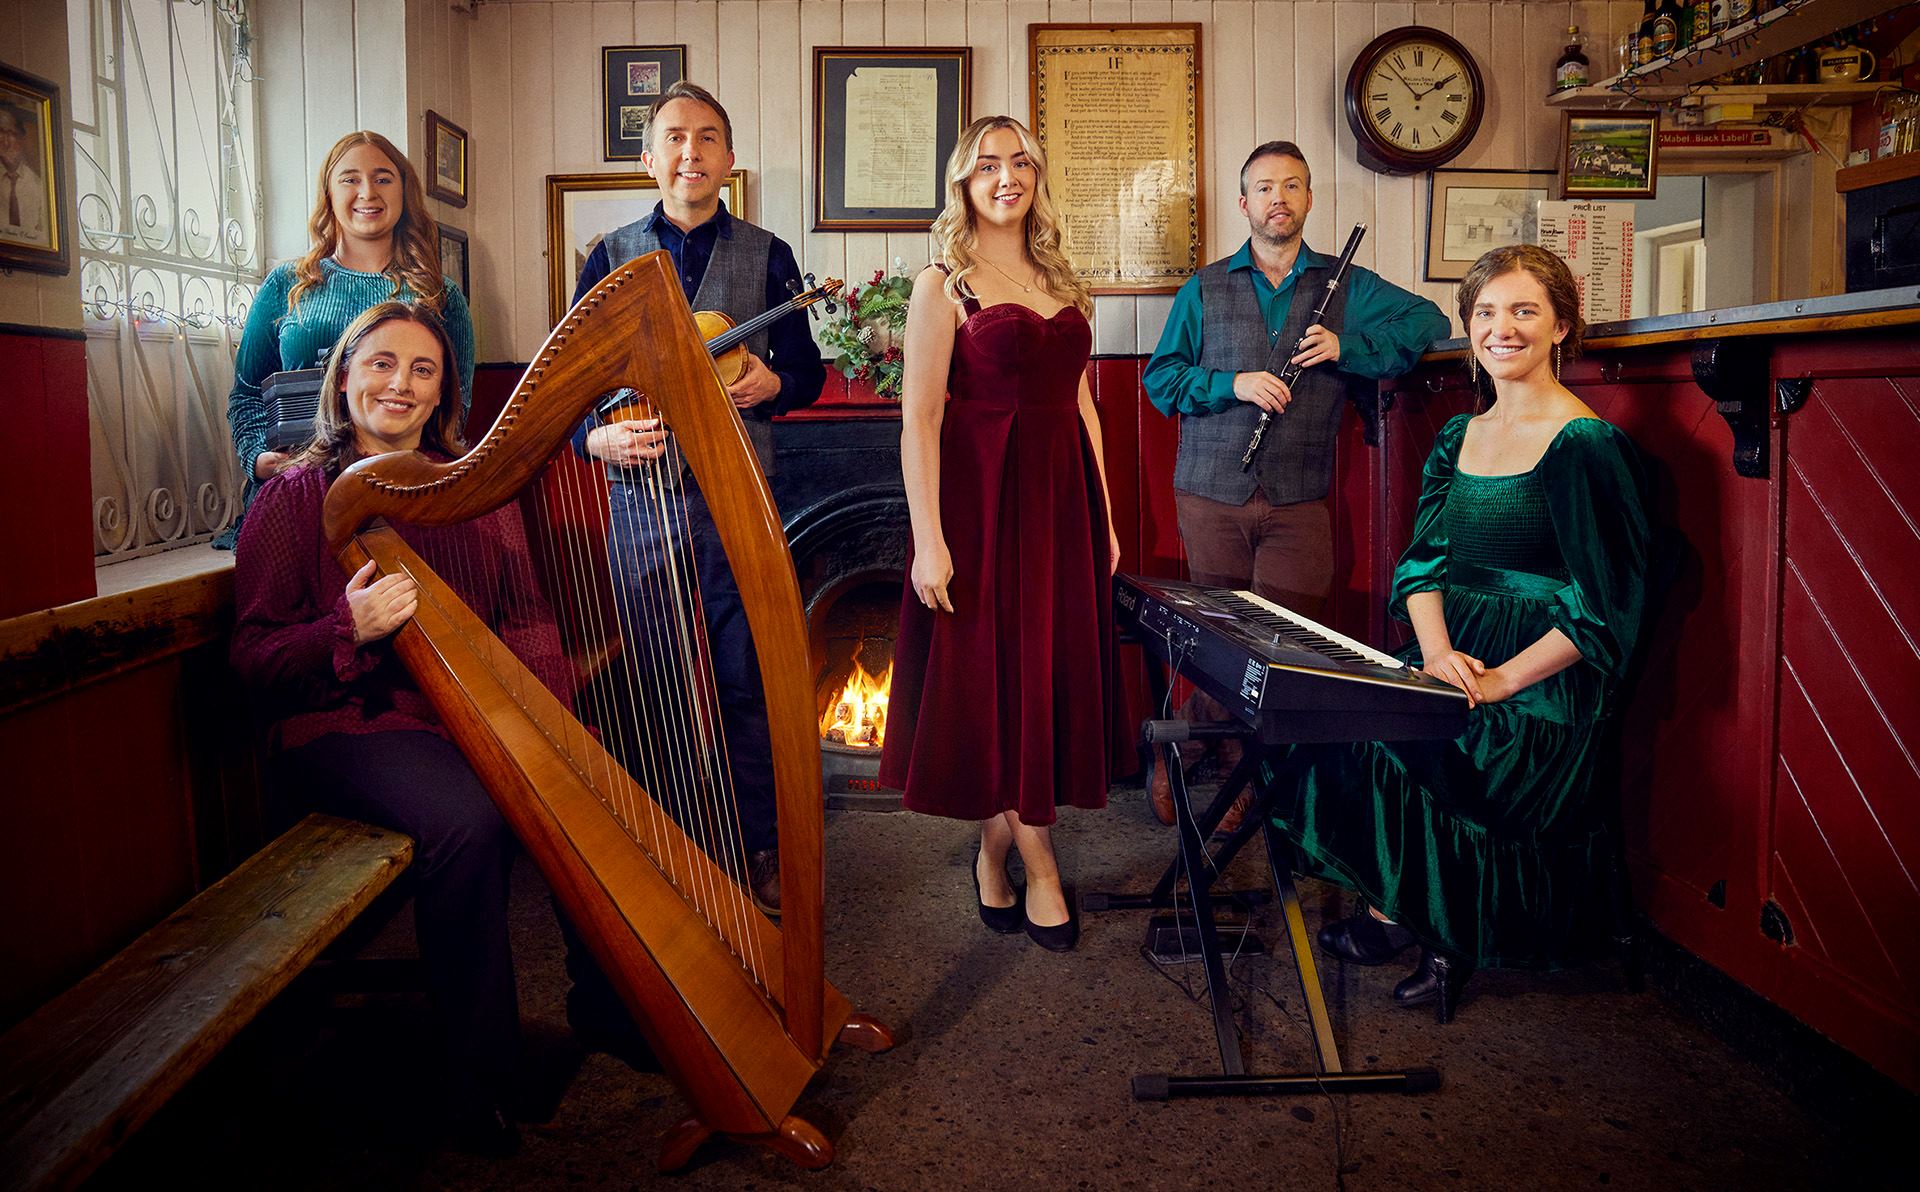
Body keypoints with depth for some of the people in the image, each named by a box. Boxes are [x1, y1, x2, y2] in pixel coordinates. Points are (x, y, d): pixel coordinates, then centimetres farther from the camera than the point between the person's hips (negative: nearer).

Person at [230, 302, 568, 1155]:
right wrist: (350, 629, -22)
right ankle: (476, 1074, -16)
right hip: (345, 730, -4)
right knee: (466, 816, -32)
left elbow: (526, 617, 8)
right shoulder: (296, 497, 1)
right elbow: (254, 658, -3)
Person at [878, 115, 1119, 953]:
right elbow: (919, 420, -10)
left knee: (1054, 672, 8)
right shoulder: (944, 285, -4)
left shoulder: (1062, 283, 14)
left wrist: (1105, 517, 12)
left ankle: (995, 852, 23)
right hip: (983, 499, -6)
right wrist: (929, 540, -17)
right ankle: (1039, 868, 13)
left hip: (1061, 500, 6)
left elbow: (1081, 406, 15)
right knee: (999, 676, 1)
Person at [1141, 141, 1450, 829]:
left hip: (1298, 502, 0)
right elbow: (1159, 378, 7)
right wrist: (1231, 385, -10)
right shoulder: (1205, 289, 11)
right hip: (1210, 494, 0)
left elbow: (1430, 323, 6)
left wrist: (1348, 347, -7)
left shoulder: (1348, 287, 12)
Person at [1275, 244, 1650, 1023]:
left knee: (1366, 744, -24)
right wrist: (1437, 651, -12)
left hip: (1540, 698, -7)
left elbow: (1602, 607, -15)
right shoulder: (1459, 437, 12)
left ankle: (1399, 914, 3)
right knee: (1325, 717, -15)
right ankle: (1426, 922, 0)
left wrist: (1501, 681, -22)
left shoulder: (1586, 446, -10)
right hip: (1451, 666, 7)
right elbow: (1423, 559, 6)